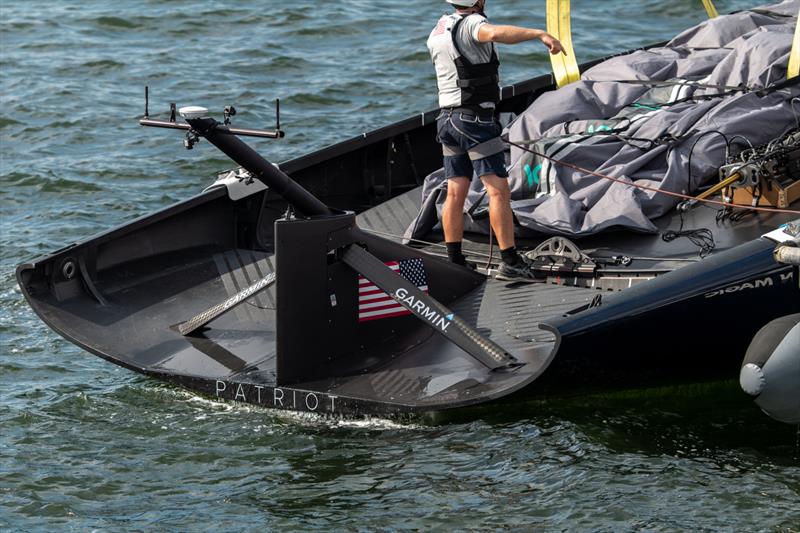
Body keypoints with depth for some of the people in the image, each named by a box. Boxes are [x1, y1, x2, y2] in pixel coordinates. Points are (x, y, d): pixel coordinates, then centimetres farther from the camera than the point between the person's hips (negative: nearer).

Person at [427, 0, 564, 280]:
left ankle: (455, 262, 9)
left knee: (455, 194, 8)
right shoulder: (471, 24, -14)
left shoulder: (437, 33, 14)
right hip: (477, 120, -8)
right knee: (499, 191, -8)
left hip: (449, 119, 8)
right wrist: (540, 34, -47)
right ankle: (510, 262, -12)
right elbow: (496, 33, -38)